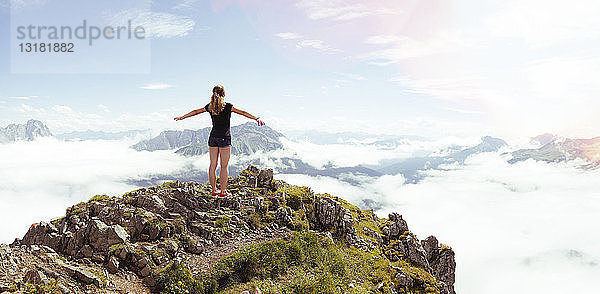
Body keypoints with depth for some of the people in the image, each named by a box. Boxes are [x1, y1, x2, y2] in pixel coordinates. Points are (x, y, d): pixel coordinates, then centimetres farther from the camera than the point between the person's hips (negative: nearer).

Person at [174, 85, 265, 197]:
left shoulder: (210, 106, 5)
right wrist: (256, 118, -19)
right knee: (224, 166, 1)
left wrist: (182, 117, 29)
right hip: (224, 138, -5)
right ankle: (223, 191, 5)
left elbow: (195, 112, 16)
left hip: (213, 137, 5)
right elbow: (242, 112, -17)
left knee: (213, 164, 9)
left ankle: (214, 190, 16)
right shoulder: (227, 106, -10)